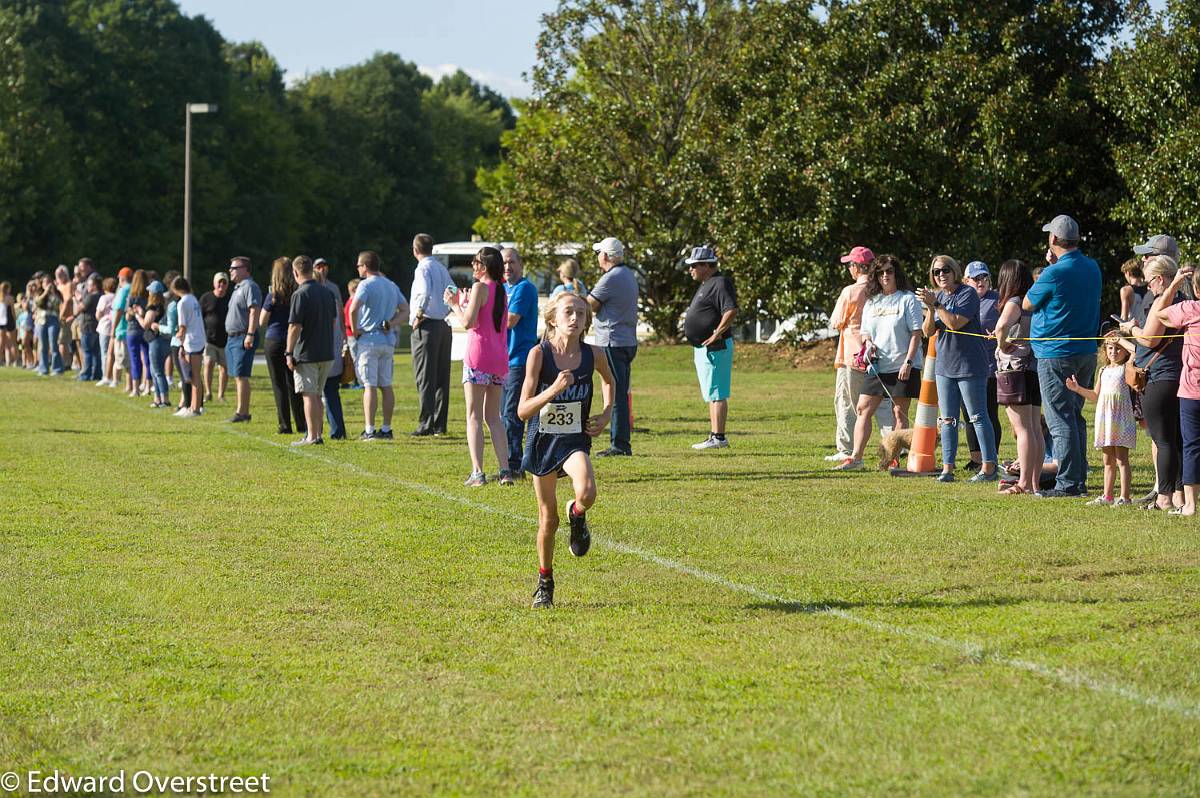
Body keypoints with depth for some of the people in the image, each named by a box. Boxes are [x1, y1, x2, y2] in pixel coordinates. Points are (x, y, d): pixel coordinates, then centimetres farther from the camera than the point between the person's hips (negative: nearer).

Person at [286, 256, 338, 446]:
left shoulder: (300, 295, -15)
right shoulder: (327, 292, 8)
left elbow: (295, 327, -17)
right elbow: (334, 321, 16)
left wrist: (290, 353, -11)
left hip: (306, 354, -7)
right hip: (326, 352, 7)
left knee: (309, 396, -3)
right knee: (316, 395, 16)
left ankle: (312, 436, -4)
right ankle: (317, 433, 19)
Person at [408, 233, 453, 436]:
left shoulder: (423, 268, -10)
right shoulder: (442, 268, 14)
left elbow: (425, 293, -26)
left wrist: (418, 316, -16)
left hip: (426, 326, -8)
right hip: (444, 325, 8)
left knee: (425, 377, -6)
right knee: (442, 377, 10)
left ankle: (426, 423, -10)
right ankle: (440, 424, 12)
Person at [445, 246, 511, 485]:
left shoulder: (480, 288, -9)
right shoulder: (501, 291, 14)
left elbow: (468, 322, -16)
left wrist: (454, 305, 0)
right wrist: (464, 304, 24)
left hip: (478, 357, -7)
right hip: (500, 357, 7)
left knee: (474, 416, -4)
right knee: (493, 416, 13)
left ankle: (477, 472, -11)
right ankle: (505, 469, 4)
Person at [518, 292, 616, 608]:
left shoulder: (593, 354, -6)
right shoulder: (539, 354, -13)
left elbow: (610, 380, 20)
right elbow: (523, 411, -14)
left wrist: (607, 414, 6)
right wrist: (554, 389, -28)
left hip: (576, 440, 1)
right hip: (544, 441, 0)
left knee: (586, 494, -30)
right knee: (548, 519, 7)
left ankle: (577, 516, 7)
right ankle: (544, 582, 29)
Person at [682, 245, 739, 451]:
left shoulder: (720, 283, -15)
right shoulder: (706, 285, 18)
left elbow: (732, 310, -27)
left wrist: (717, 334, -25)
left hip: (715, 348, -11)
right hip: (703, 348, 11)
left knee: (717, 394, -10)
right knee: (712, 395, 14)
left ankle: (718, 438, -11)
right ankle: (715, 436, 20)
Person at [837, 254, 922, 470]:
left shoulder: (907, 299, -3)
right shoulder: (871, 302, 14)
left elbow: (916, 333, -7)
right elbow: (864, 331, 21)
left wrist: (908, 362, -15)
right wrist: (868, 342, -4)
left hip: (902, 367, -5)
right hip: (877, 366, 5)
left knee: (899, 413, -1)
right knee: (863, 409, -1)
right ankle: (856, 458, -2)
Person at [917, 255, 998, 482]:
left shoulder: (967, 294, -10)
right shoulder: (938, 296, 11)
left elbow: (955, 323, -21)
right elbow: (928, 331, 3)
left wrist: (935, 304, -20)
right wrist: (930, 308, -14)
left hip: (969, 365, -7)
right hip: (944, 366, 7)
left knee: (978, 417, -3)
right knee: (947, 420, 7)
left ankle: (989, 468, 0)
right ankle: (947, 468, 9)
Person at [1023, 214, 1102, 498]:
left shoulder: (1054, 274, -17)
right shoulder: (1092, 268, 5)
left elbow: (1027, 304, -3)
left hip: (1056, 356, -8)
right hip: (1087, 353, 8)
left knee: (1061, 421, -5)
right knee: (1075, 417, 16)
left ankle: (1068, 483, -6)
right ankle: (1079, 479, 18)